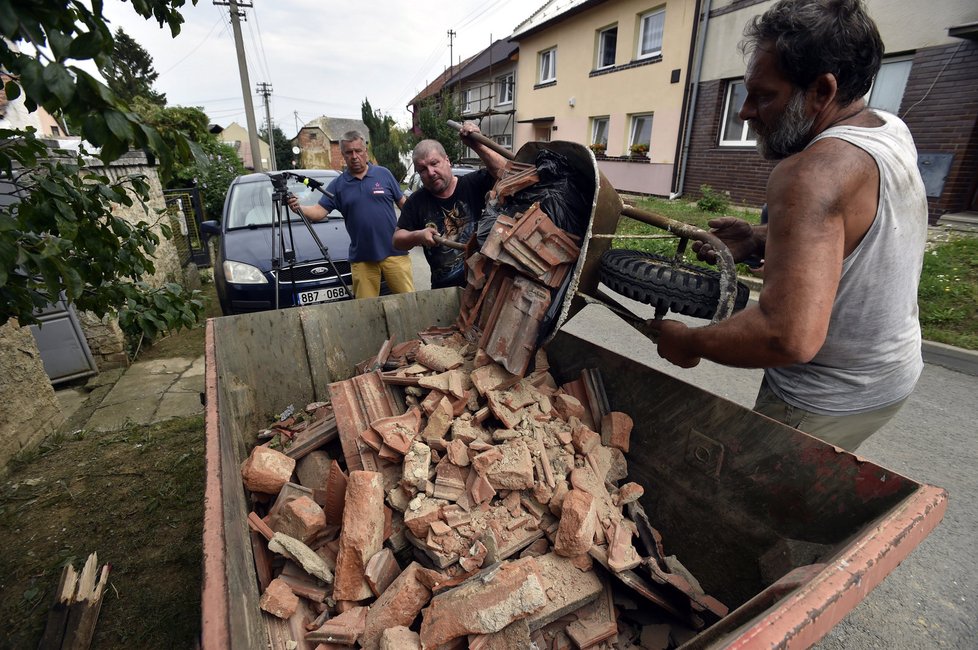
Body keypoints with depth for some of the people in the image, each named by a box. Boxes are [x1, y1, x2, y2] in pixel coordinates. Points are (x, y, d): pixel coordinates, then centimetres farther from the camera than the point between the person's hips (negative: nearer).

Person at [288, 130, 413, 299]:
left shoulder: (383, 173, 5)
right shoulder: (337, 184, 8)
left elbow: (403, 203, 9)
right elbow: (319, 211, 2)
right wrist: (299, 208, -18)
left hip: (394, 252, -1)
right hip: (361, 258, 2)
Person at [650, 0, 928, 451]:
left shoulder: (811, 173, -31)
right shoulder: (891, 131, 1)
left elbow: (791, 338, -40)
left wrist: (687, 342, -26)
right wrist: (759, 240, 2)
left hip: (824, 401, -9)